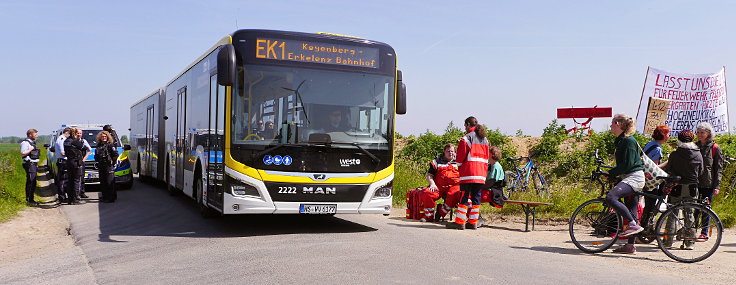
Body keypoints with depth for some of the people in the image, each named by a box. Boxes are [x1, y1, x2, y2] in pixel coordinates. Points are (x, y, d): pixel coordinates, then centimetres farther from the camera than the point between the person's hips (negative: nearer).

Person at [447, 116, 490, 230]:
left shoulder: (467, 138, -7)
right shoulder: (485, 139, 15)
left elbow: (461, 157, -8)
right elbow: (486, 158, 18)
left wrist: (460, 164, 10)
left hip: (468, 173, -6)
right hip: (481, 173, 6)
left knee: (464, 196, -4)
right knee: (476, 197, 7)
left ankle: (460, 222, -4)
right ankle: (473, 222, 9)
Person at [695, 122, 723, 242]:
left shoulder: (715, 148, -1)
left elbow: (719, 169, -2)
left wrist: (717, 186, -8)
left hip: (708, 184, -4)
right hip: (694, 183, 4)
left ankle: (704, 233, 8)